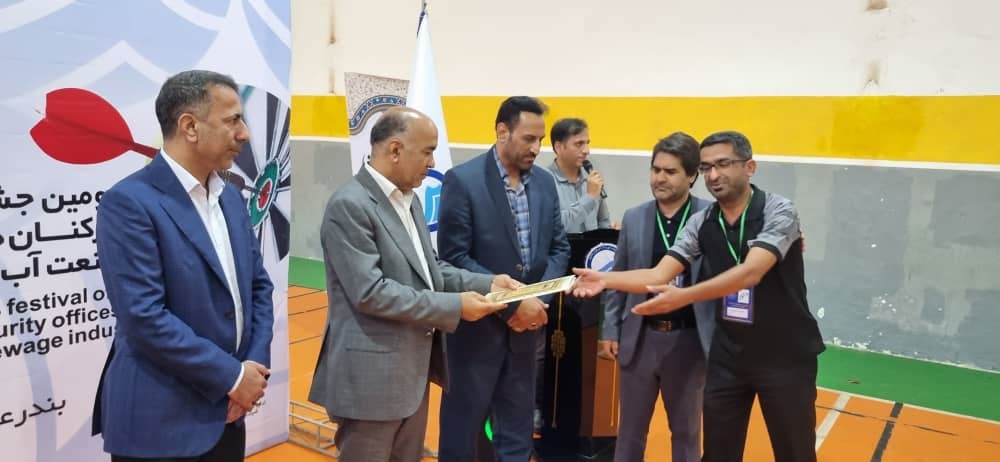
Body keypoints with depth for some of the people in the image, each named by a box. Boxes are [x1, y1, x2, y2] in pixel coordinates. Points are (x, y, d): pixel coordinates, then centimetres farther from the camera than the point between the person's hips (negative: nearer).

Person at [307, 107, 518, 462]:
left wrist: (485, 283, 2)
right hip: (372, 374, -9)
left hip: (413, 367, 9)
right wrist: (454, 306, -20)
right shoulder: (349, 205, -18)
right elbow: (370, 292, -24)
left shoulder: (408, 200, 12)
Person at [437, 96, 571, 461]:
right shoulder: (462, 180, -13)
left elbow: (559, 247, 9)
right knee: (463, 422, 10)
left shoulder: (545, 182, 5)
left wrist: (538, 299, -8)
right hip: (477, 323, -5)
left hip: (526, 322, 6)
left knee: (517, 424, 18)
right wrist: (511, 303, -19)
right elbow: (454, 257, -17)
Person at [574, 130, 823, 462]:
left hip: (785, 356, -3)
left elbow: (751, 273, -30)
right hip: (728, 356, 4)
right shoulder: (701, 223, -2)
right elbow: (659, 276, -9)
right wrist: (606, 279, -25)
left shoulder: (778, 212, -15)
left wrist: (684, 296, -40)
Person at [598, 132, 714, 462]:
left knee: (687, 432, 16)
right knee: (630, 430, 15)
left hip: (688, 340, -2)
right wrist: (610, 330, 7)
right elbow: (619, 280, 8)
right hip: (640, 337, 3)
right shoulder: (633, 218, 3)